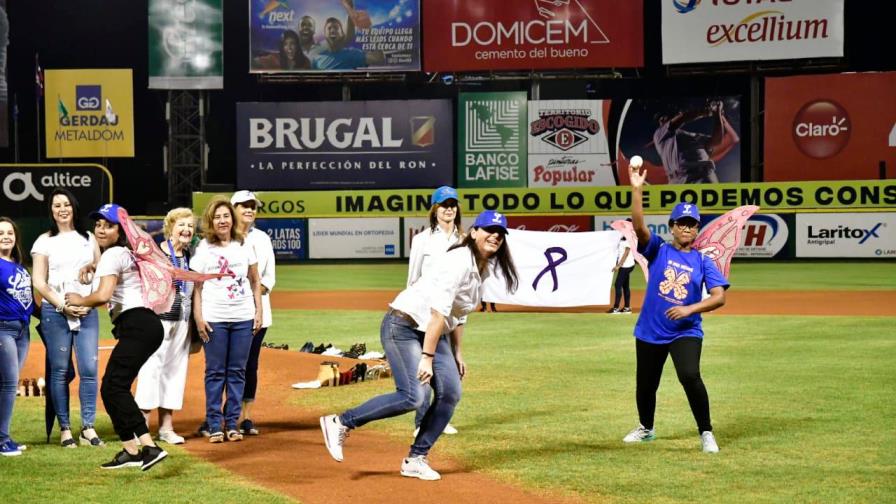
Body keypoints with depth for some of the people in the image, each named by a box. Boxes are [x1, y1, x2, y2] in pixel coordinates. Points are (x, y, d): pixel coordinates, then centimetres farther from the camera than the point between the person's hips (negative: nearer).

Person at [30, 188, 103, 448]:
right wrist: (63, 306, -11)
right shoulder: (45, 241, 5)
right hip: (55, 312, -2)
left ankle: (88, 427, 2)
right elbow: (39, 283, 0)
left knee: (89, 369, -4)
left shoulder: (88, 238, 14)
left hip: (87, 311, 2)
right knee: (60, 372, 0)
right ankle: (64, 428, 5)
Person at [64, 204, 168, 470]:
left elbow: (103, 295, -20)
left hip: (137, 326, -10)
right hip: (147, 326, 10)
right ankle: (130, 450, 13)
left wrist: (80, 300, -2)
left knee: (113, 387, -14)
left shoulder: (113, 254, -7)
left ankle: (149, 447, -24)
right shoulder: (126, 253, 23)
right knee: (114, 387, 13)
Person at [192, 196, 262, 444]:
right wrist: (198, 317, -7)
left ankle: (232, 423, 12)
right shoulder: (204, 249, 0)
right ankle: (213, 424, 6)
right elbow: (197, 286, 0)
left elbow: (255, 281, 12)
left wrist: (258, 311, 5)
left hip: (243, 317, 2)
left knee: (237, 371, 5)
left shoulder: (244, 245, 7)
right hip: (214, 318, -2)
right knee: (215, 372, 1)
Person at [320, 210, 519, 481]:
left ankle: (415, 459, 8)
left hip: (433, 332, 10)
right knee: (411, 396, -21)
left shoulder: (482, 269, 11)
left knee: (450, 392, -2)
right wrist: (427, 357, -29)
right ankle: (341, 423, -9)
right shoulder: (459, 261, -20)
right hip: (403, 327, -10)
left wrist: (456, 354, 20)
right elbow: (439, 311, -26)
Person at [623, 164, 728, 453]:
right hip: (650, 331, 2)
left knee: (690, 376, -23)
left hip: (686, 332, -2)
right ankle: (646, 428, 39)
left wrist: (689, 309, -23)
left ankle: (706, 433, -10)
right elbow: (639, 226, -15)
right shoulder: (658, 251, 2)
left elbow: (719, 297, -8)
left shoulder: (703, 262, 2)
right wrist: (637, 189, -25)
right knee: (645, 384, 13)